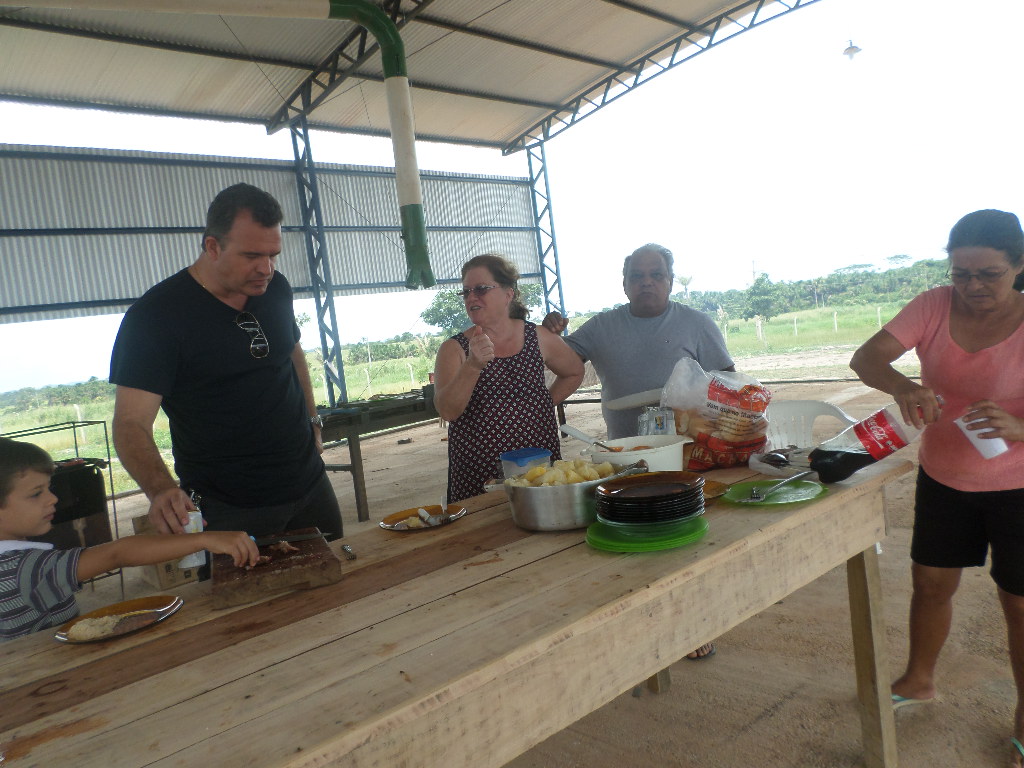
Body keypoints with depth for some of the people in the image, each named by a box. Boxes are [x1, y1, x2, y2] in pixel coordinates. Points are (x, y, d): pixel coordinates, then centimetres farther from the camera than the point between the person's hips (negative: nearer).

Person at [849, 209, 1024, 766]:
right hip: (943, 477, 3)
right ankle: (919, 680, 40)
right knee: (930, 582, 16)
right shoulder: (934, 307, -9)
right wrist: (902, 386, -39)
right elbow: (865, 357, -19)